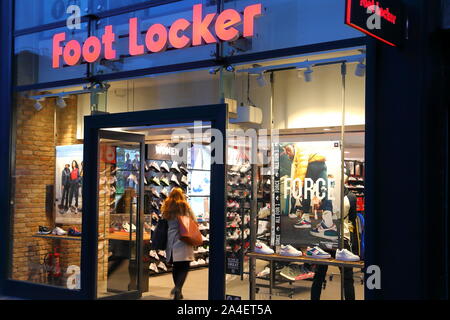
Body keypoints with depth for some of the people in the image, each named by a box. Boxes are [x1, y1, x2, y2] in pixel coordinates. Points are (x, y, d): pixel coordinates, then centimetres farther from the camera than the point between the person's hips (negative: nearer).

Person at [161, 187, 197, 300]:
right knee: (184, 267, -3)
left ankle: (178, 292, 19)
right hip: (183, 239, -4)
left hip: (171, 239, 4)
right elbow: (194, 222, 2)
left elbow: (164, 222, 7)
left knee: (176, 266, 13)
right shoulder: (185, 206, -1)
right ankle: (178, 287, -24)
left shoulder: (167, 208, 7)